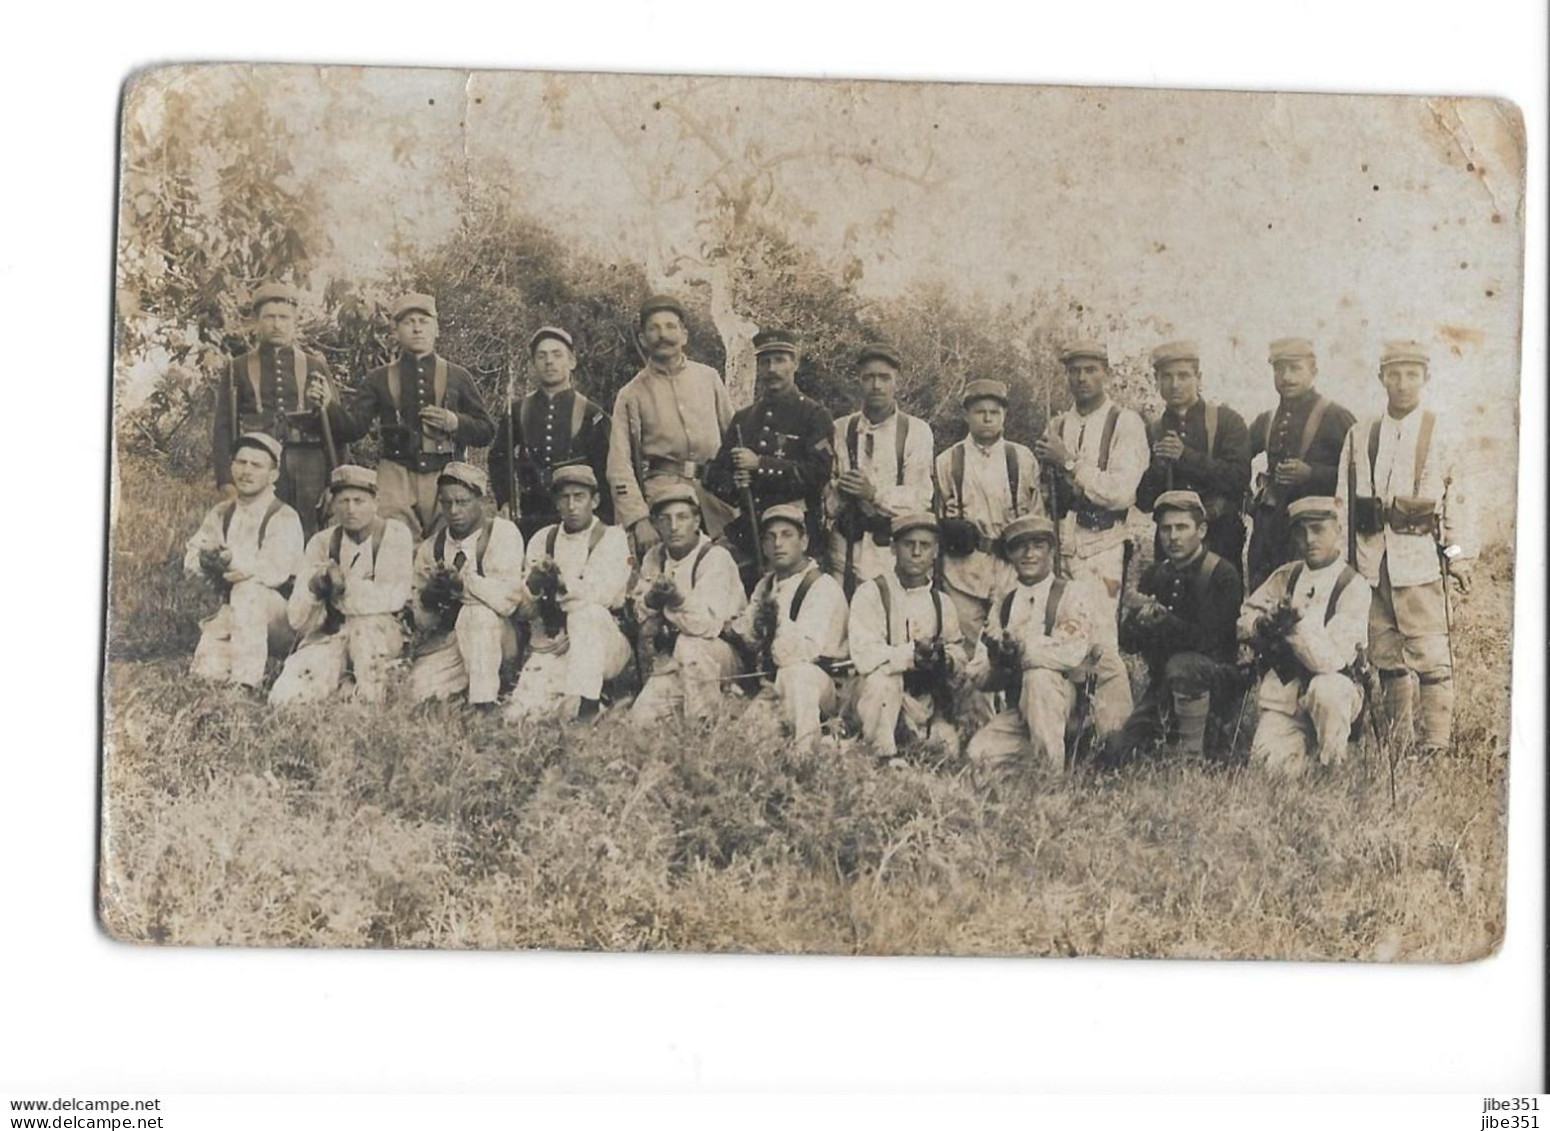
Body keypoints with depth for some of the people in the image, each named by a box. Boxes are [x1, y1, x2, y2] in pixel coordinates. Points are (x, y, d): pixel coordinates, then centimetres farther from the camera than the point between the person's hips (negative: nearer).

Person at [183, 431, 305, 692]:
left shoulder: (284, 519, -11)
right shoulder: (220, 514, 9)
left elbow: (275, 571, -24)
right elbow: (190, 560, 2)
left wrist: (233, 561, -35)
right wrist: (205, 560, -21)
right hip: (231, 611, 5)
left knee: (247, 590, -36)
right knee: (206, 672, -20)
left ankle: (246, 680, -35)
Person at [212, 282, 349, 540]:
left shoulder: (316, 368, 16)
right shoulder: (237, 369, 13)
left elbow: (340, 428, 13)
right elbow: (223, 429, 8)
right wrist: (226, 482, -3)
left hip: (308, 469, 1)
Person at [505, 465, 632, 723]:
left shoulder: (611, 538, 0)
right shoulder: (542, 540, 10)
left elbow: (603, 593, -16)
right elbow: (523, 612, 3)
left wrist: (561, 582, -27)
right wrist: (534, 585, -17)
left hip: (604, 646, -2)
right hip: (552, 645, 2)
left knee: (586, 613, -36)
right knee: (518, 713, -23)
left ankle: (586, 702, -30)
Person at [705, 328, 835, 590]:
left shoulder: (815, 416, 2)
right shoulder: (742, 418, 18)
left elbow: (819, 472, -12)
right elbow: (714, 476, 17)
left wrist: (760, 464, -13)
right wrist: (732, 484, -6)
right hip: (745, 534, 5)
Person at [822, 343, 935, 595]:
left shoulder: (916, 430, 5)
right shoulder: (840, 430, 12)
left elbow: (920, 498, -3)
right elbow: (825, 494, 10)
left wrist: (875, 493, -17)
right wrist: (839, 491, -12)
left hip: (895, 551, -1)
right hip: (847, 549, 2)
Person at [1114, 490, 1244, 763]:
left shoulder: (1223, 576, -12)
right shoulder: (1155, 576, 6)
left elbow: (1207, 640, -23)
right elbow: (1128, 643, 1)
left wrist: (1162, 618, -37)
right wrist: (1138, 622, -22)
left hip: (1218, 677, -5)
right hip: (1162, 684, 5)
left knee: (1182, 665, -38)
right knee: (1121, 753, -9)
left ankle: (1194, 756, -24)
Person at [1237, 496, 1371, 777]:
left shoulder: (1353, 587, -11)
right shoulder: (1285, 575, 6)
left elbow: (1330, 660, -20)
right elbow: (1245, 617, 9)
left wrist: (1298, 625, -36)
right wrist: (1263, 625, -14)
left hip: (1331, 687, -3)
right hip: (1282, 693, 3)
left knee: (1325, 690, -39)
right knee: (1271, 765, -21)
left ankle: (1330, 764, -13)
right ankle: (1307, 743, 13)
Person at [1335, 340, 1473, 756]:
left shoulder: (1440, 437, 4)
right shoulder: (1359, 436, 12)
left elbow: (1457, 501, 4)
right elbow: (1343, 501, 13)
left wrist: (1461, 558, -2)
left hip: (1420, 557, -3)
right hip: (1371, 561, 3)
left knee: (1431, 655, -7)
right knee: (1384, 655, 9)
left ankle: (1436, 745, -5)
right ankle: (1397, 740, 19)